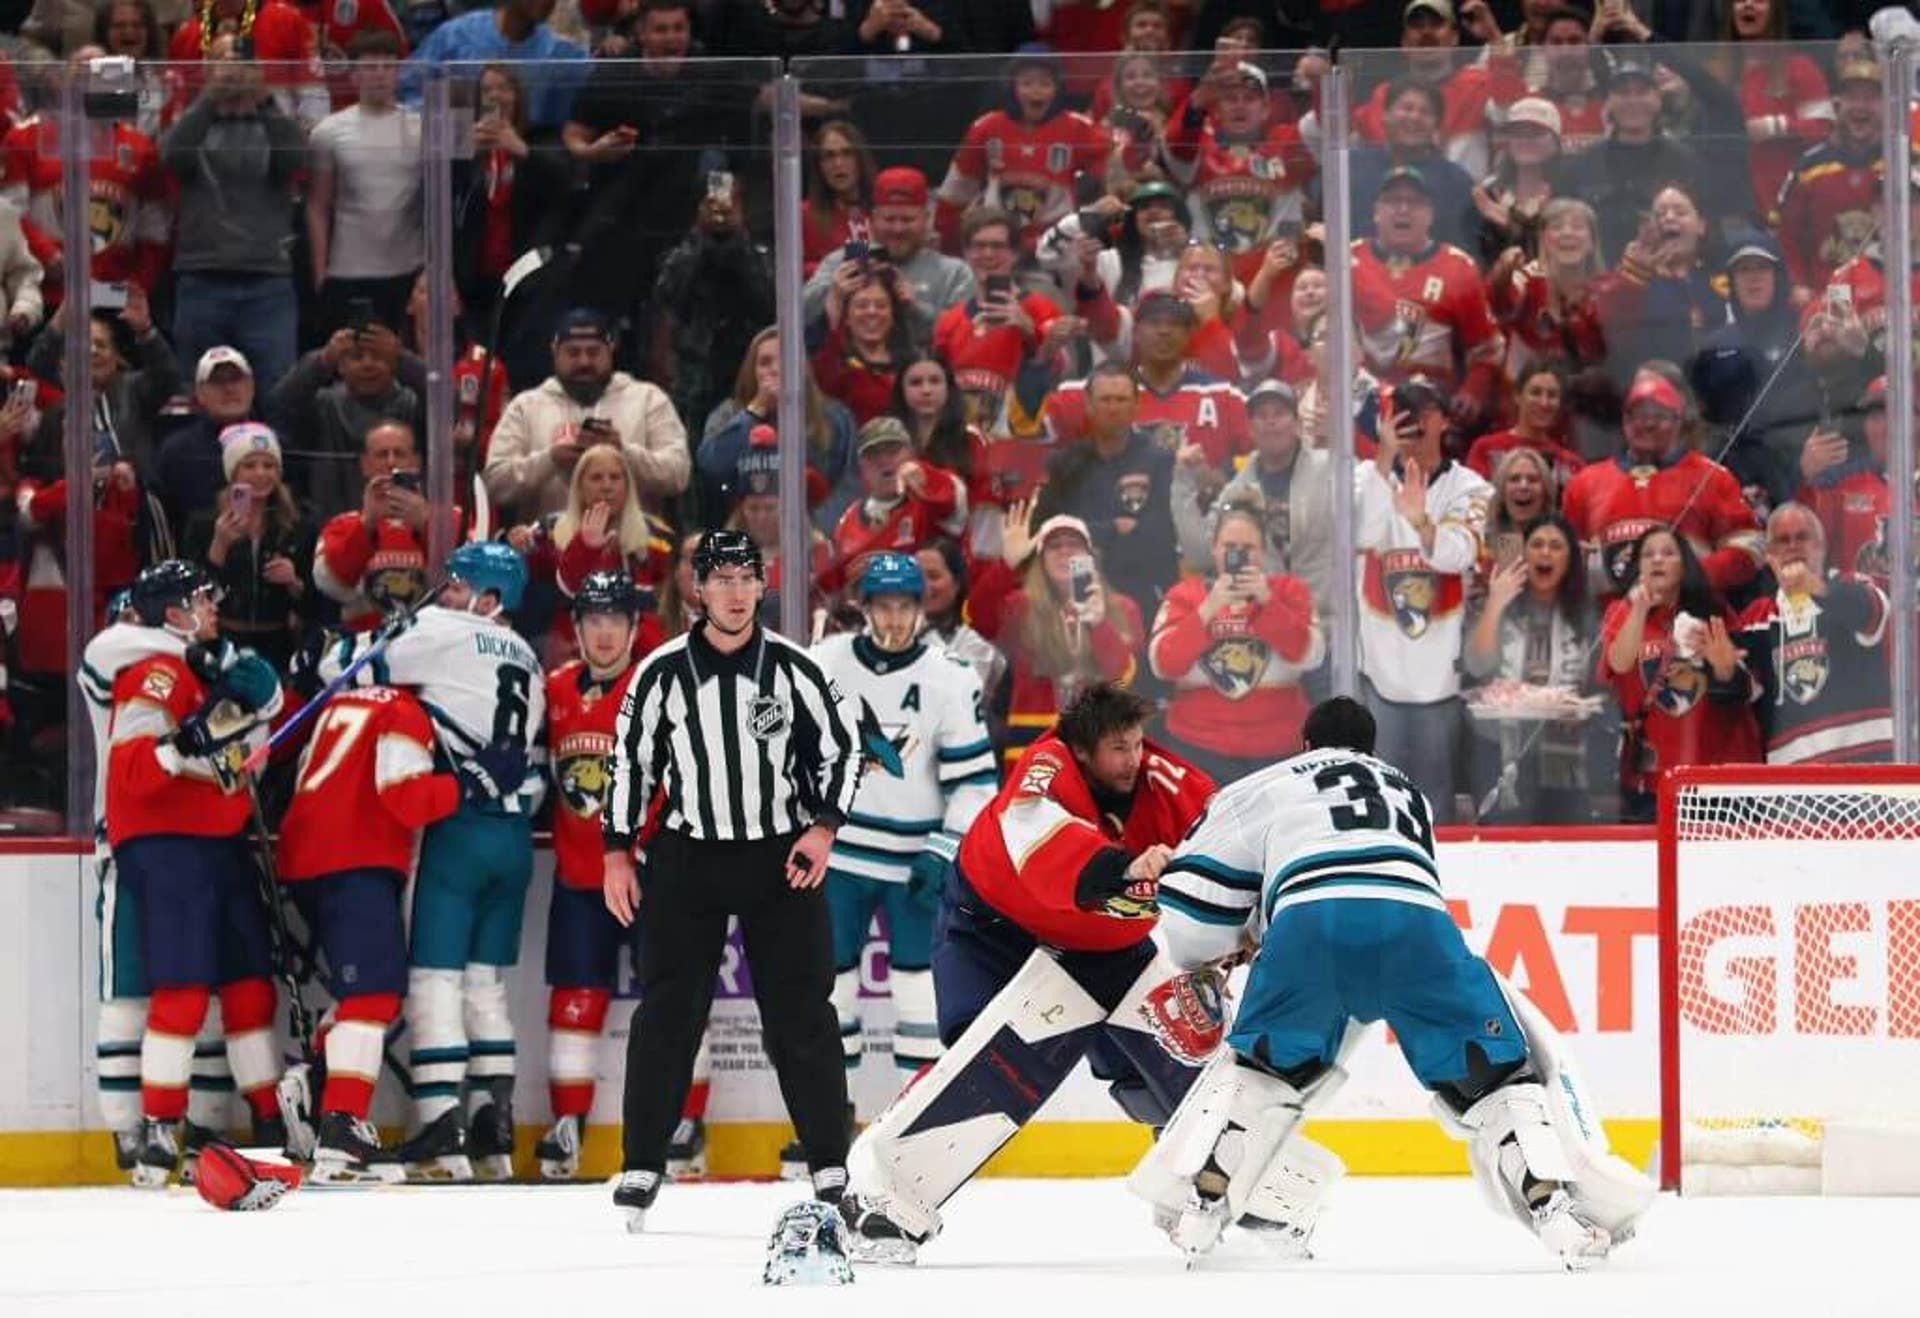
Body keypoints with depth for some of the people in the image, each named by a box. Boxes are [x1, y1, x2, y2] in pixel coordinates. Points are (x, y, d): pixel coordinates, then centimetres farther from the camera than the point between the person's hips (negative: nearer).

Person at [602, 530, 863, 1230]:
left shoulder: (792, 668, -3)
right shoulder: (663, 673, -3)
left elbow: (842, 746, 5)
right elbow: (630, 759, 5)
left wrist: (823, 828, -5)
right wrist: (617, 851, 4)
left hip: (781, 857, 0)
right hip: (688, 857, 0)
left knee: (801, 1013, -1)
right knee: (668, 1010, -2)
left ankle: (830, 1167, 5)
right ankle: (642, 1166, 5)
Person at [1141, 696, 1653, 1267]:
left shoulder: (1270, 786, 34)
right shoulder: (1406, 791, 44)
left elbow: (1193, 897, 29)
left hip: (1308, 917, -1)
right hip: (1416, 917, 1)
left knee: (1261, 1059, 23)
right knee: (1497, 1065, 11)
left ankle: (1201, 1200, 10)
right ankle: (1554, 1203, -8)